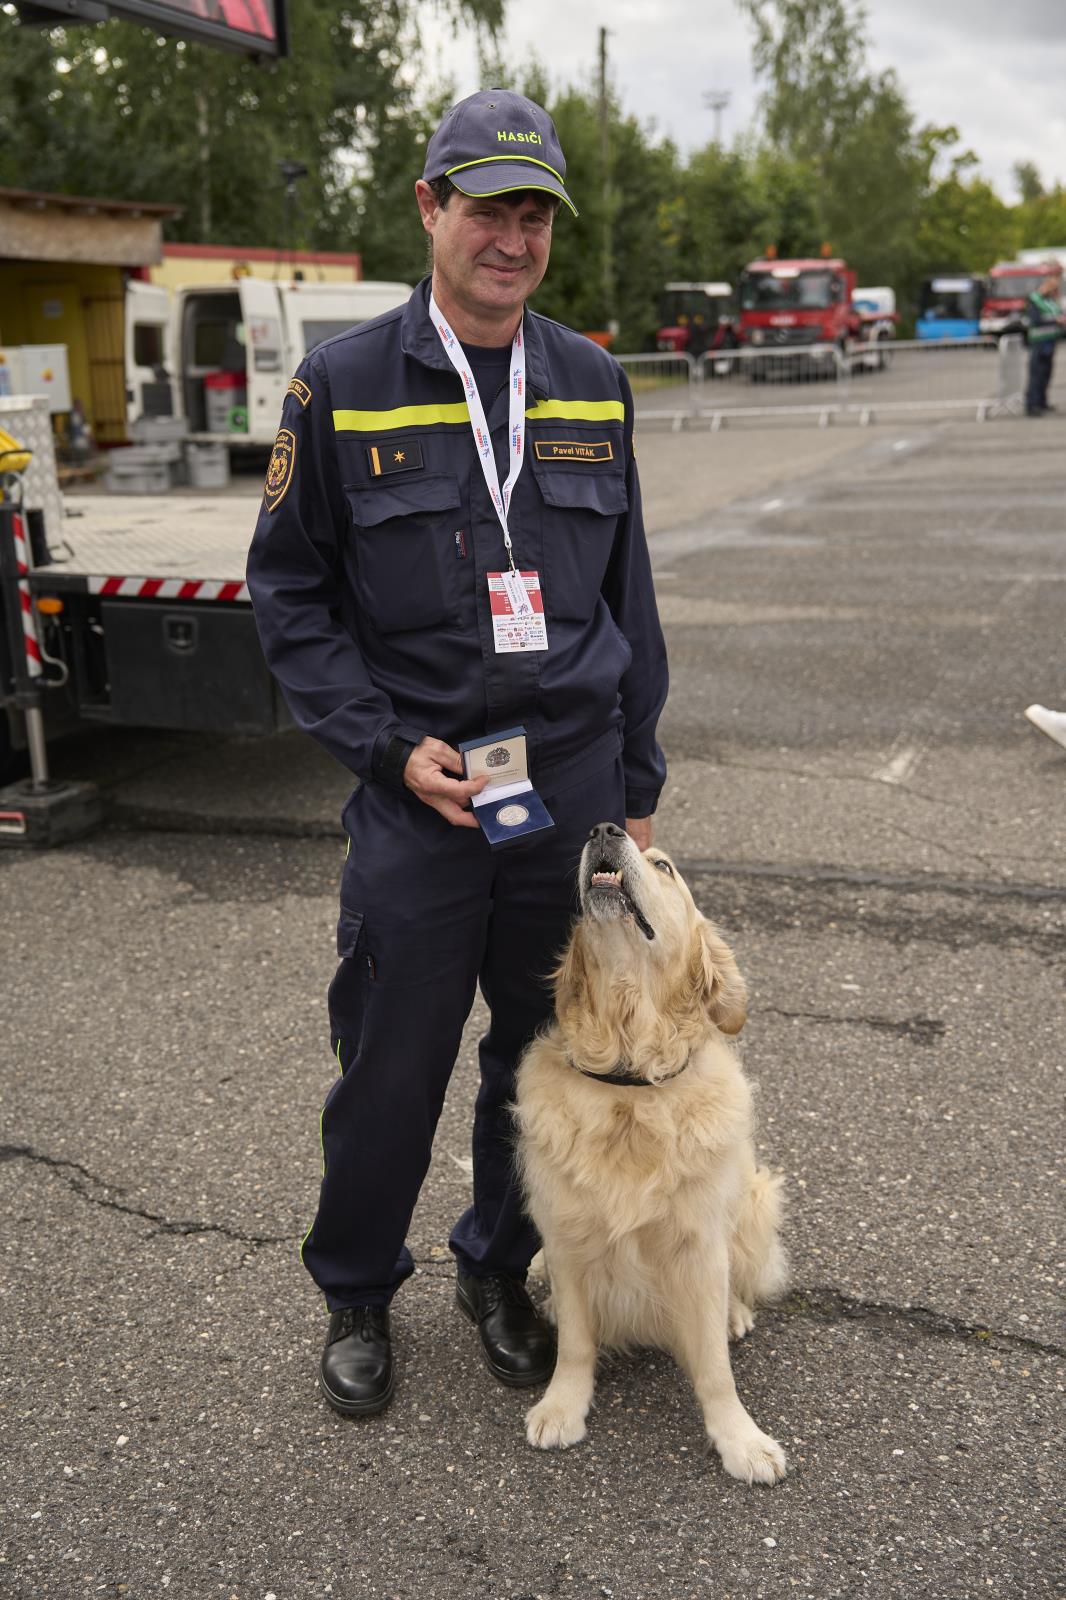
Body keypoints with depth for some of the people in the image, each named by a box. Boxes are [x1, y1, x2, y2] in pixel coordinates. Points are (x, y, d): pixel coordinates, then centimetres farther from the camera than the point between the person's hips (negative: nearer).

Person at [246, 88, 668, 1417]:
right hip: (418, 795, -3)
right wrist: (392, 747, -12)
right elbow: (288, 591, -1)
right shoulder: (343, 384, -4)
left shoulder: (592, 385, 7)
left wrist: (636, 785, 9)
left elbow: (627, 596, 11)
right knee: (392, 1068, 7)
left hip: (575, 787, 3)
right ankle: (355, 1294, 32)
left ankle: (499, 1269, 38)